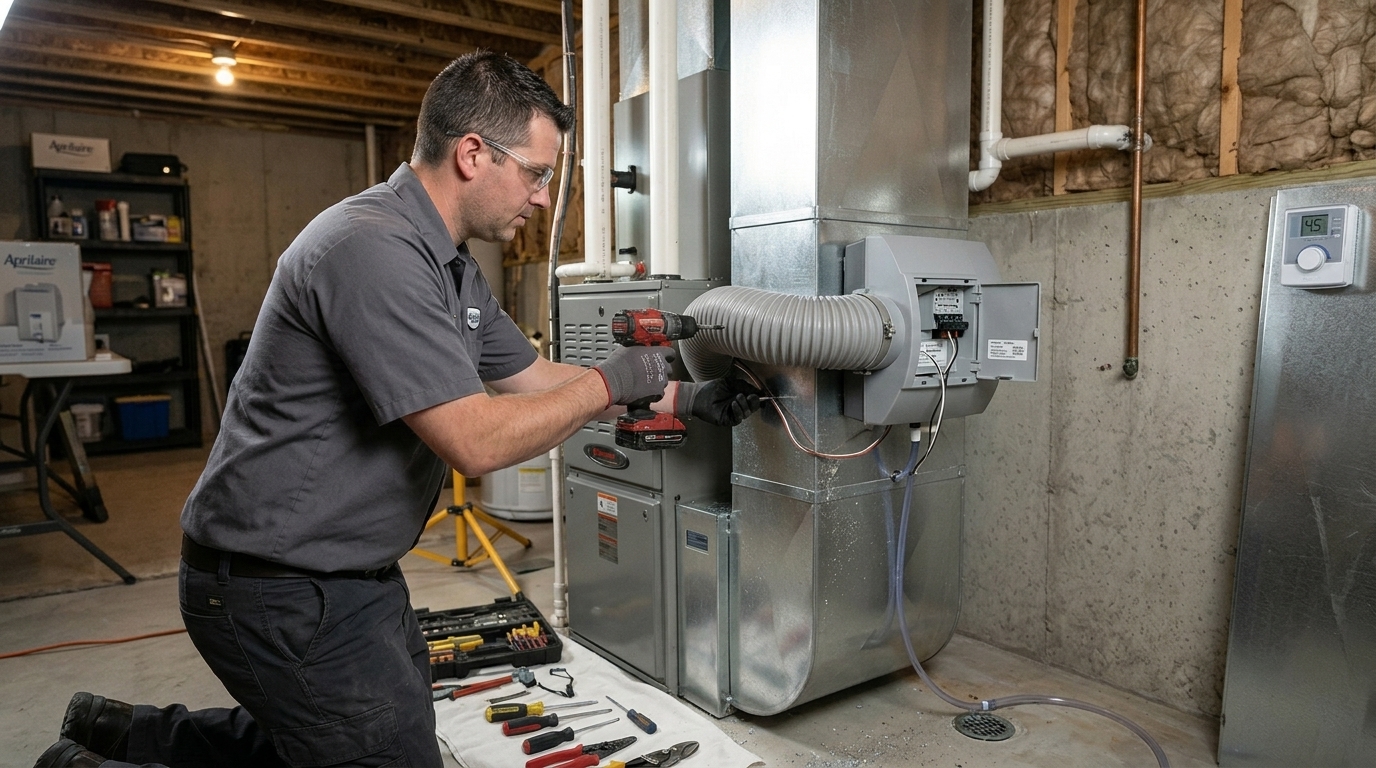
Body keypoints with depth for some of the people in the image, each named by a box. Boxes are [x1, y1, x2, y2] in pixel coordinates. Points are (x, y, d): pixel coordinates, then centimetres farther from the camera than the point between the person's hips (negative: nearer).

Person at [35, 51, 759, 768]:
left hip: (359, 574, 10)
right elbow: (475, 441, -28)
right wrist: (612, 381, -15)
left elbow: (535, 378, 14)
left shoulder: (453, 269, 8)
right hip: (282, 592, -10)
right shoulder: (373, 249, -25)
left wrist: (684, 398, 9)